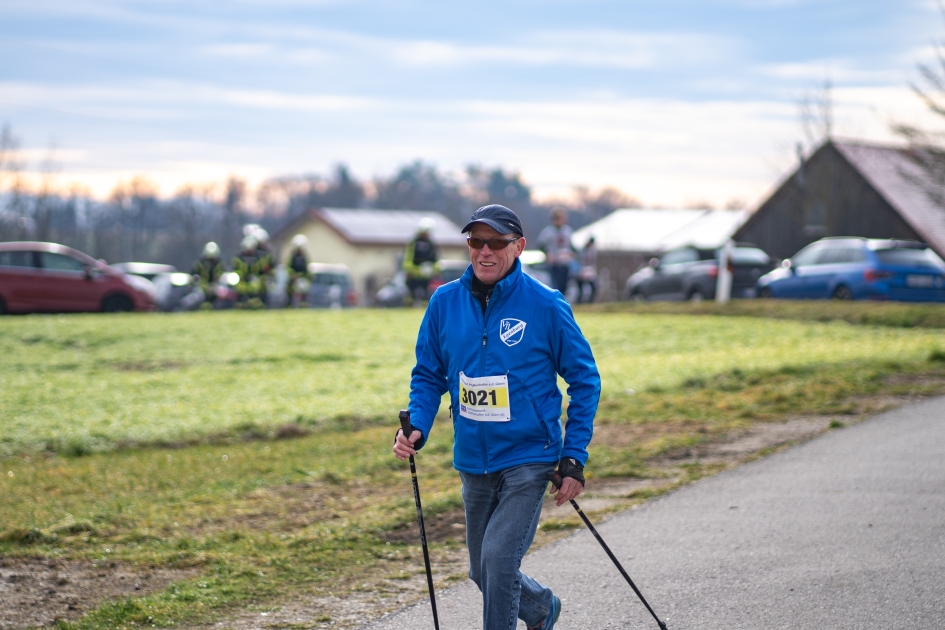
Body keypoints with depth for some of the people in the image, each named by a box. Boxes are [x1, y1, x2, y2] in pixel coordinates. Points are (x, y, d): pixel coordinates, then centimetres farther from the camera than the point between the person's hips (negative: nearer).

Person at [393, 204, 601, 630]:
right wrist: (416, 428, -9)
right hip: (473, 463, 5)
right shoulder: (445, 303, -1)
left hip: (528, 460, -5)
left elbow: (585, 380, -3)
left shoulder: (546, 305, -11)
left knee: (498, 561, -18)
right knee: (484, 572, 16)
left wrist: (574, 458, -7)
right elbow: (428, 375, 10)